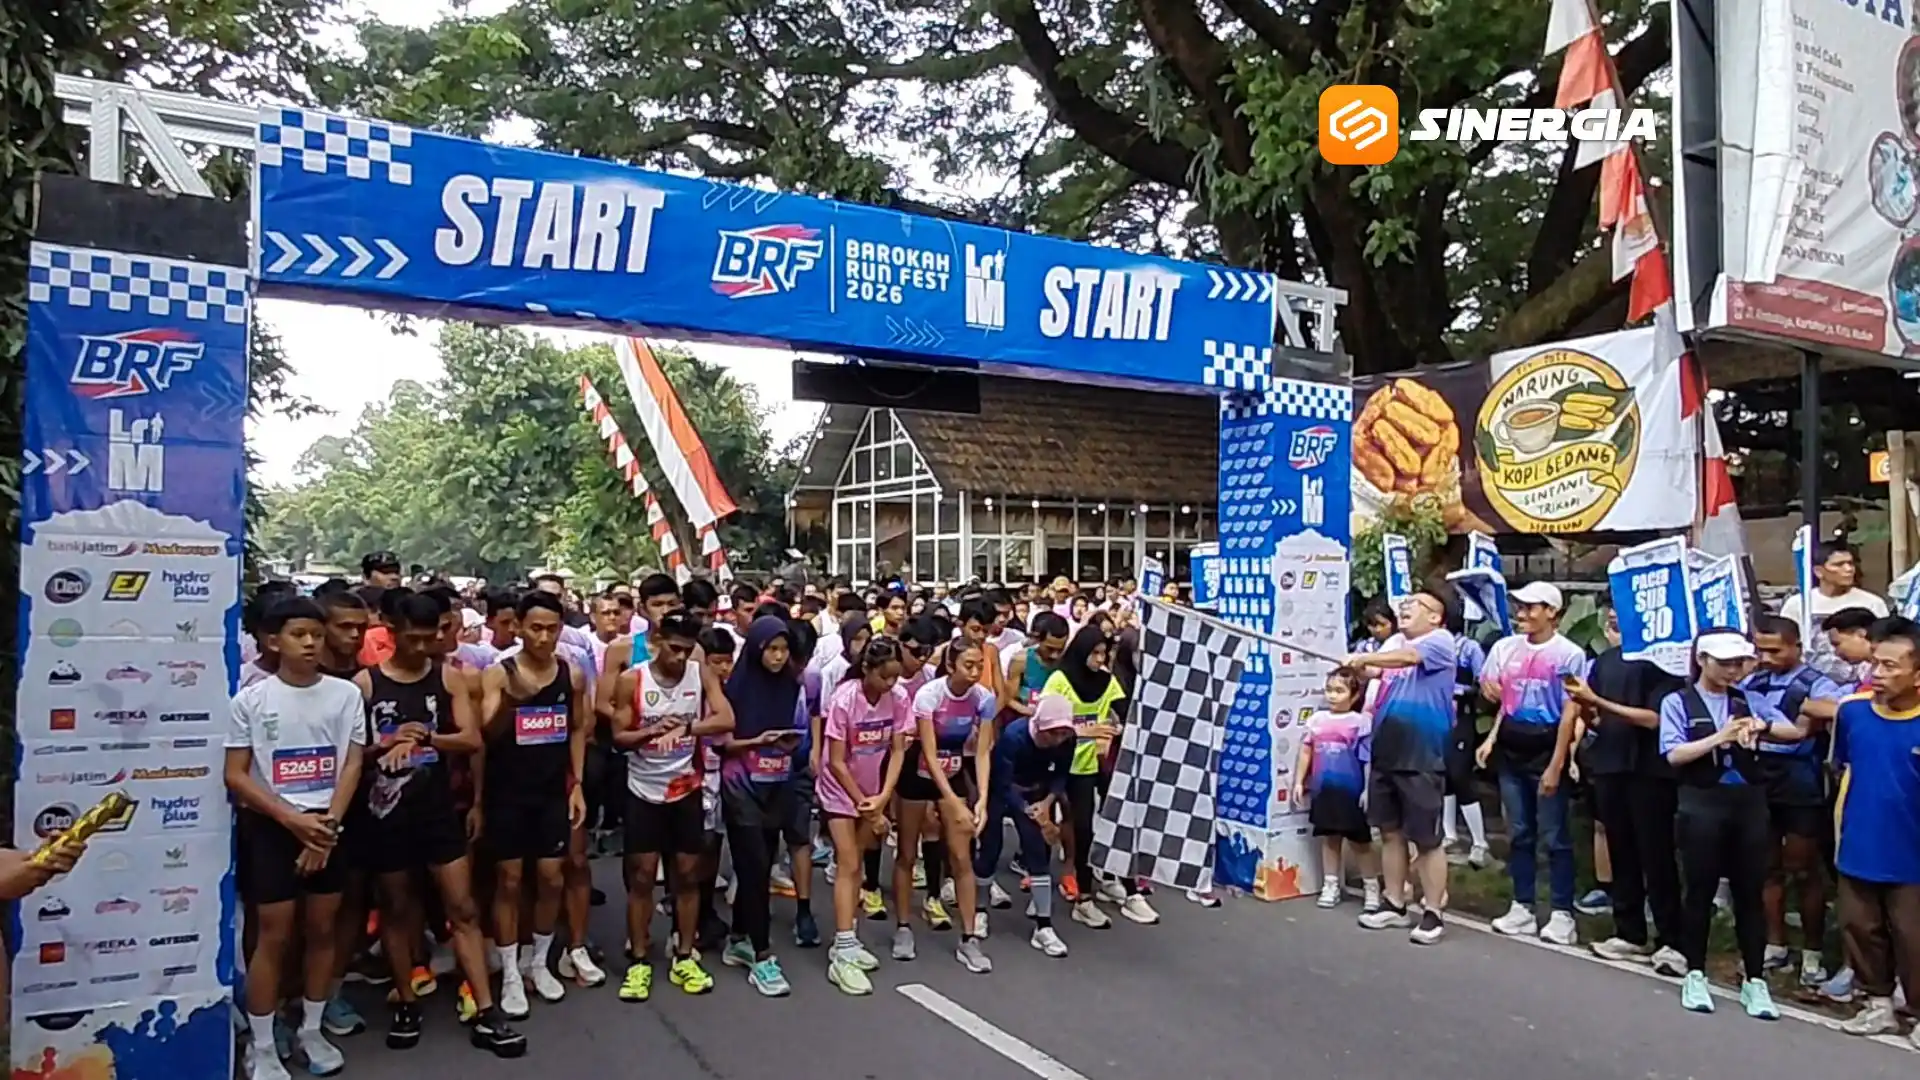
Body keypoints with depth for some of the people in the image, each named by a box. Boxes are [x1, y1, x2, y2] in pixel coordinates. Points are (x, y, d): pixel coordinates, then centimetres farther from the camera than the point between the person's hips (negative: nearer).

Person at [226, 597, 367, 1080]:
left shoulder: (345, 693, -1)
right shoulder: (251, 699, -5)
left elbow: (352, 764, 1)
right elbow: (235, 776, -5)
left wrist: (329, 823, -9)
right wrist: (293, 819, -14)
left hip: (328, 825, 2)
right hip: (271, 826, -2)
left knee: (322, 929, 10)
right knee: (274, 935, 1)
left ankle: (312, 1031, 26)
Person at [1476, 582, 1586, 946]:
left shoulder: (1569, 654, -8)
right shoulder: (1505, 647, 8)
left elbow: (1570, 713, -10)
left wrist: (1556, 765, -13)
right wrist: (1492, 738, 5)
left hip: (1547, 748, -5)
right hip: (1511, 748, 5)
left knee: (1555, 836, 0)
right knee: (1519, 833, 11)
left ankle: (1562, 914, 8)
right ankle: (1522, 908, 18)